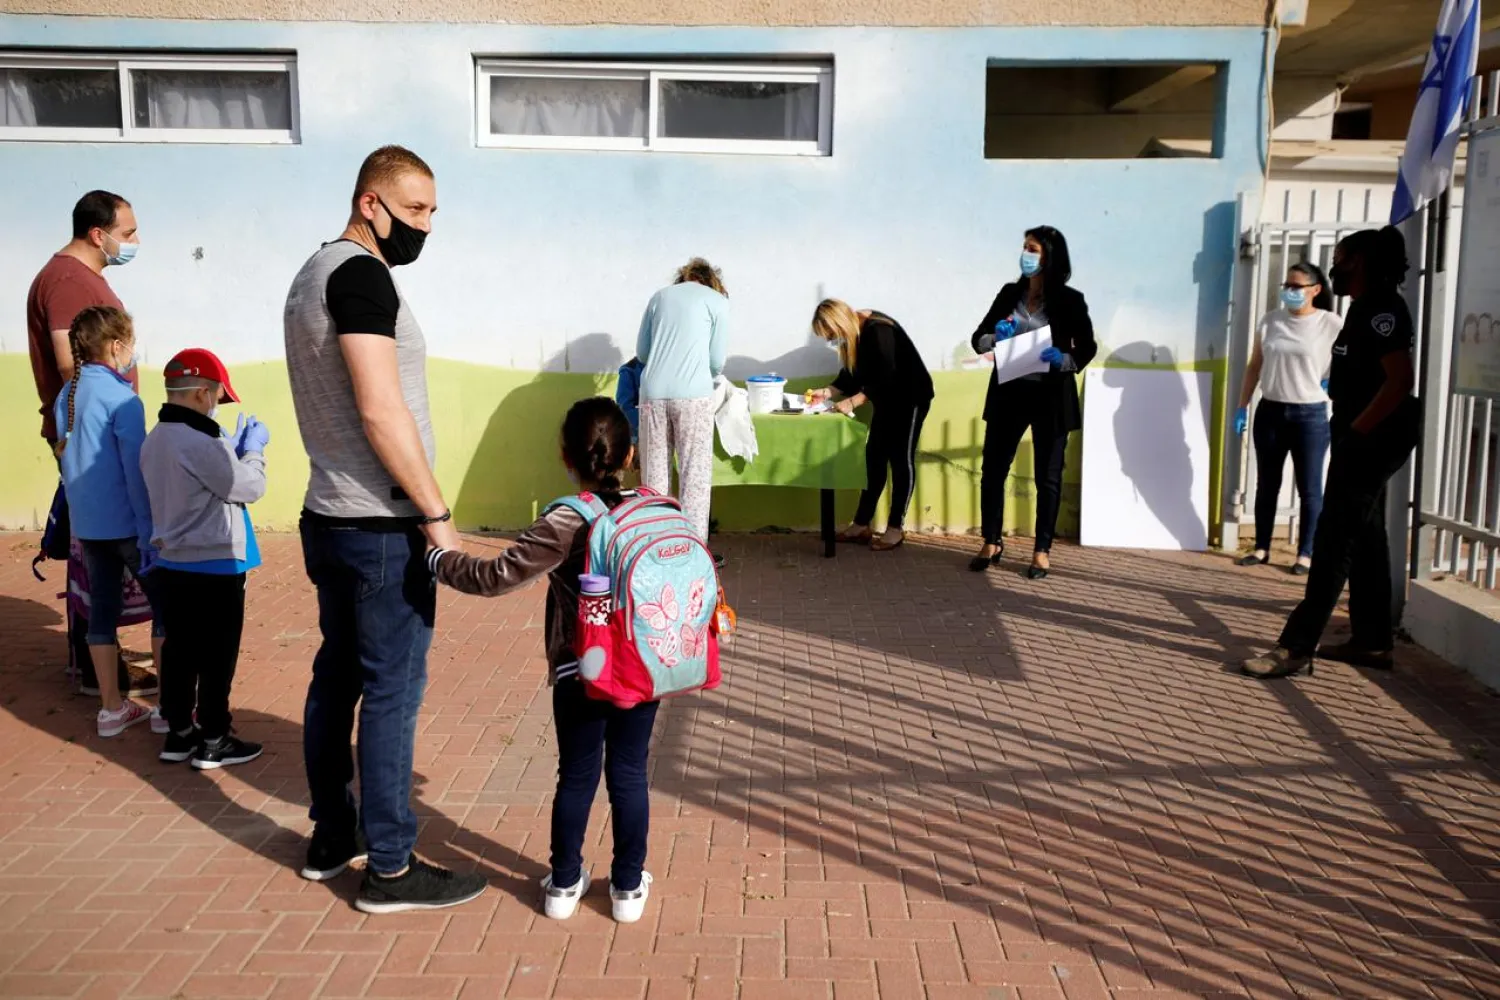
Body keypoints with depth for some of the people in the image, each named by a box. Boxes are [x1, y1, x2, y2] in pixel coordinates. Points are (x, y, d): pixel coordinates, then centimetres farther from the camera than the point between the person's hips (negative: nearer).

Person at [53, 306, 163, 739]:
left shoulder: (66, 395, 7)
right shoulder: (122, 399, -15)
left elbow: (69, 459, 13)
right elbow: (135, 470, -17)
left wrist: (78, 517, 20)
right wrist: (149, 527, -14)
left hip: (86, 523, 7)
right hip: (125, 522, -7)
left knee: (101, 608, 11)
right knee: (165, 605, 5)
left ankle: (112, 708, 18)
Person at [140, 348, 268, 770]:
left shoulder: (155, 441, 8)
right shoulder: (199, 444, -23)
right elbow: (249, 487, -16)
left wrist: (236, 448, 11)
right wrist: (253, 448, -2)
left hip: (172, 567, 9)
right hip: (214, 570, -9)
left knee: (179, 654, 16)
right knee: (217, 658, 3)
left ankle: (179, 734, 26)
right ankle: (213, 742, 12)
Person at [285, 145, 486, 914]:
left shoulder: (315, 272, 16)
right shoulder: (361, 274, -15)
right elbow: (381, 410, -23)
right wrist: (437, 514, -18)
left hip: (331, 517, 10)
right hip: (382, 526, -10)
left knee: (336, 678, 16)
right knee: (392, 692, -2)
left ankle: (331, 839, 28)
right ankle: (391, 869, 7)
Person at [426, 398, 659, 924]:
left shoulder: (564, 525, -17)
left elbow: (496, 577, -19)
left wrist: (438, 558, -6)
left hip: (579, 675, -2)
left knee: (576, 777, 12)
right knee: (629, 776, 13)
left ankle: (564, 884, 26)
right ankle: (629, 886, 22)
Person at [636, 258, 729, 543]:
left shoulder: (660, 296, 19)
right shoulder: (718, 300, 10)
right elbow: (717, 361, 9)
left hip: (653, 392, 3)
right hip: (693, 394, -3)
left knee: (654, 473, 8)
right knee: (695, 474, 1)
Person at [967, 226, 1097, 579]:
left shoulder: (1069, 300, -4)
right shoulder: (1010, 293, 5)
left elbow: (1087, 348, -3)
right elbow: (977, 339, 5)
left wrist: (1064, 360, -22)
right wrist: (995, 337, -17)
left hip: (1050, 396, -3)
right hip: (1009, 392, 3)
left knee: (1047, 476, 6)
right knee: (992, 470, 3)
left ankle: (1042, 551, 16)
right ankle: (992, 543, 18)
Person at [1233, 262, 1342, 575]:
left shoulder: (1331, 325, -7)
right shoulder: (1270, 321, 4)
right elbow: (1254, 366, 9)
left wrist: (1333, 381, -6)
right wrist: (1242, 407, 7)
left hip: (1310, 415, -4)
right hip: (1269, 412, 4)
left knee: (1309, 488, 3)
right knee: (1266, 484, 11)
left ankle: (1305, 554, 12)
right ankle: (1261, 549, 21)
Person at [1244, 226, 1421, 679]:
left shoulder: (1382, 308, -16)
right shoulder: (1364, 307, 16)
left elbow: (1400, 381, -24)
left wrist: (1355, 432, -20)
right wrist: (1350, 431, 12)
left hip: (1374, 435, -11)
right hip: (1364, 435, 11)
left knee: (1334, 538, -12)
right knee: (1365, 536, 13)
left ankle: (1297, 647, -11)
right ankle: (1372, 641, 22)